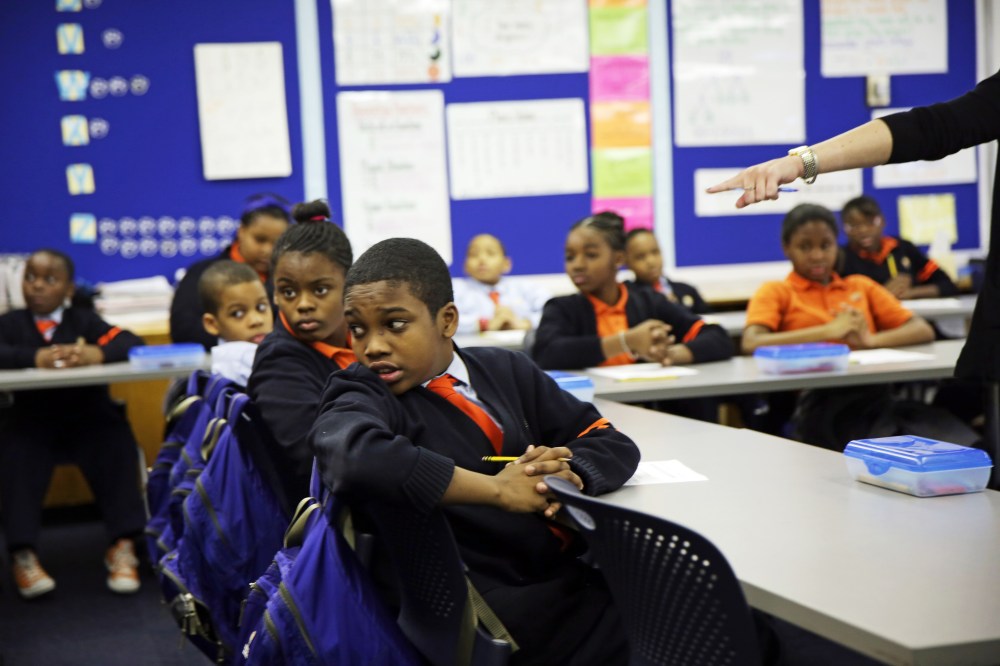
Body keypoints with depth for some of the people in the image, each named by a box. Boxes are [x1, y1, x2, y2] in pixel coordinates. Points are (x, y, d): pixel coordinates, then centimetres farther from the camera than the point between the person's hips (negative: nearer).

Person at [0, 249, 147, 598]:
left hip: (87, 414, 0)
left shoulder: (84, 320, 12)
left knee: (118, 445, -27)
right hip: (30, 418, 0)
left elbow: (133, 344, -4)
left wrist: (96, 353, -26)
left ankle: (123, 544, -23)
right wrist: (37, 358, -30)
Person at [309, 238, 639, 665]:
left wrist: (571, 473, -11)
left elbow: (613, 444, 11)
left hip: (576, 577, 6)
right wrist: (497, 489, -22)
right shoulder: (362, 398, -5)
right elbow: (357, 460, -29)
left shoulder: (504, 371, 11)